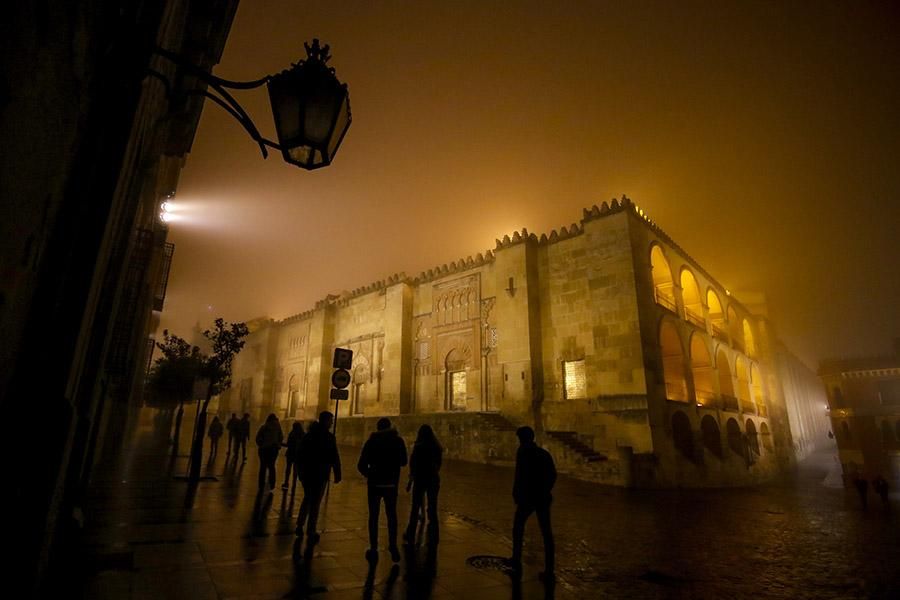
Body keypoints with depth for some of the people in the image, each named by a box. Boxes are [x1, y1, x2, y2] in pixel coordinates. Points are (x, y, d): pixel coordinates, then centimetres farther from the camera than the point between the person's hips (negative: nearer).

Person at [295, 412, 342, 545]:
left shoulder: (308, 434, 5)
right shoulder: (329, 437, -14)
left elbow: (301, 454, 11)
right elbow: (334, 458, -16)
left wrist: (300, 470, 19)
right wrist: (337, 474, -8)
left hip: (306, 472, 6)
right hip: (320, 474, -6)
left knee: (307, 499, 22)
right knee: (315, 502, 3)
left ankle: (300, 526, 22)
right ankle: (311, 532, 8)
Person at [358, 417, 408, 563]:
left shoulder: (371, 442, -4)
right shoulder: (398, 441, -2)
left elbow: (361, 465, -5)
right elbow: (403, 462, 7)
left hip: (375, 483, -1)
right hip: (391, 484, 1)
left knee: (373, 516, 9)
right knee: (391, 515, 14)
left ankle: (373, 548, 9)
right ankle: (393, 546, 13)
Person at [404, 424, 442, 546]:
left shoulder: (418, 447, -12)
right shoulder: (437, 447, 0)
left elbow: (413, 465, -9)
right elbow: (438, 464, 8)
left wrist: (410, 481, 2)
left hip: (420, 479, -3)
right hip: (434, 479, 3)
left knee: (415, 508, 11)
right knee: (433, 509, 11)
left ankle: (411, 536, 21)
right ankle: (433, 538, 15)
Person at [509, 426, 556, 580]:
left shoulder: (523, 452, -11)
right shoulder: (544, 453, 7)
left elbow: (520, 475, -19)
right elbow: (553, 475, 11)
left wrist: (516, 494, -10)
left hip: (527, 497, -5)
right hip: (543, 498, 5)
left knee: (518, 527, 16)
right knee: (546, 532, 9)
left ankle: (517, 561, 24)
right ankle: (549, 570, 10)